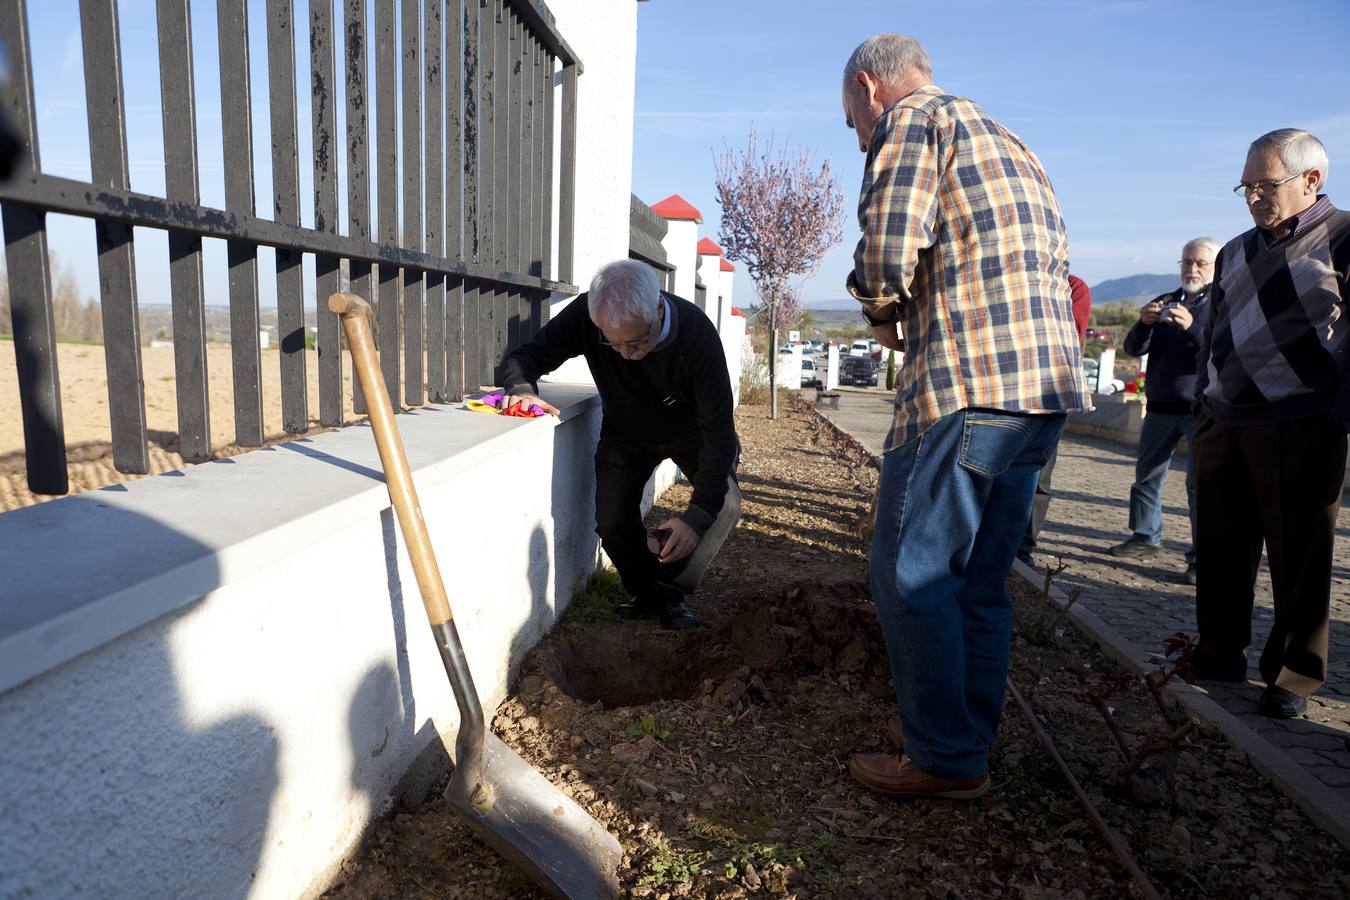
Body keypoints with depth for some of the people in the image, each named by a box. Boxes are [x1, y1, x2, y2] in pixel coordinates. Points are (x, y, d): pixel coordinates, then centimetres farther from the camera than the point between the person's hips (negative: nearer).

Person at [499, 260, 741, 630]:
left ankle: (670, 592, -1)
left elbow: (718, 429, -36)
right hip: (625, 435, 1)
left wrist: (698, 514, -43)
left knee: (724, 505, -18)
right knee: (613, 522, -12)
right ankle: (648, 594, 15)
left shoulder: (696, 333, -38)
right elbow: (524, 356, -21)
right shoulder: (584, 315, -31)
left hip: (690, 433, -1)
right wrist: (523, 389, -47)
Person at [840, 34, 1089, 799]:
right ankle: (969, 735, 26)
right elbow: (1056, 259, 23)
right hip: (1049, 386, 9)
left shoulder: (910, 120, 1)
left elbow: (887, 252, -16)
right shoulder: (1007, 140, 28)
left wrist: (882, 313, 5)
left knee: (910, 571, 1)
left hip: (967, 384, -9)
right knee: (981, 576, 15)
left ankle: (947, 758, 9)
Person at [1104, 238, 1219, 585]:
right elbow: (1134, 349, 7)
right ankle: (1146, 538, 26)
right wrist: (1143, 323, -13)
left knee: (1200, 483, -9)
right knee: (1146, 475, 11)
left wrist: (1192, 328, -28)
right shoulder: (1164, 302, 16)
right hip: (1161, 406, 5)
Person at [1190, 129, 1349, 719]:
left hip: (1299, 430, -6)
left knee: (1298, 557, 2)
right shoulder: (1236, 252, 18)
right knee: (1220, 548, 10)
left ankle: (1293, 676, 14)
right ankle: (1221, 653, 23)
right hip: (1223, 426, 6)